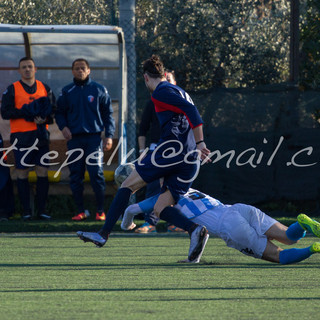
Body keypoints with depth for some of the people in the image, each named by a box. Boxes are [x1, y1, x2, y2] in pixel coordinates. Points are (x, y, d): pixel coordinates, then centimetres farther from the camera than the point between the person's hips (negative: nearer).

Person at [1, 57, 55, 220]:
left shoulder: (45, 88, 12)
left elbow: (53, 109, 12)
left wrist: (45, 119, -10)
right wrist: (26, 112, -17)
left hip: (41, 136, 2)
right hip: (21, 137, -2)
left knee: (42, 173, -1)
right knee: (22, 173, -1)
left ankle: (42, 209, 5)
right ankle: (26, 211, 4)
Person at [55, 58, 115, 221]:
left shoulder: (99, 90, 7)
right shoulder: (67, 92, 11)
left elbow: (108, 114, 8)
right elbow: (60, 113, 16)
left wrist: (109, 136, -1)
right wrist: (63, 127, -4)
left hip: (94, 138, -2)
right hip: (74, 139, 2)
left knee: (96, 174, -9)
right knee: (75, 176, 1)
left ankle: (100, 211, -3)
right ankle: (81, 211, 9)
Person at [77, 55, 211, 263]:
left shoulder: (161, 92, -3)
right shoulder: (180, 91, 26)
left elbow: (191, 111, -16)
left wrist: (199, 143, -20)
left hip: (172, 149, -8)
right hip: (190, 162, 8)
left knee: (128, 185, 4)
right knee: (160, 209, 5)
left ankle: (104, 233, 1)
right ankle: (195, 229, -20)